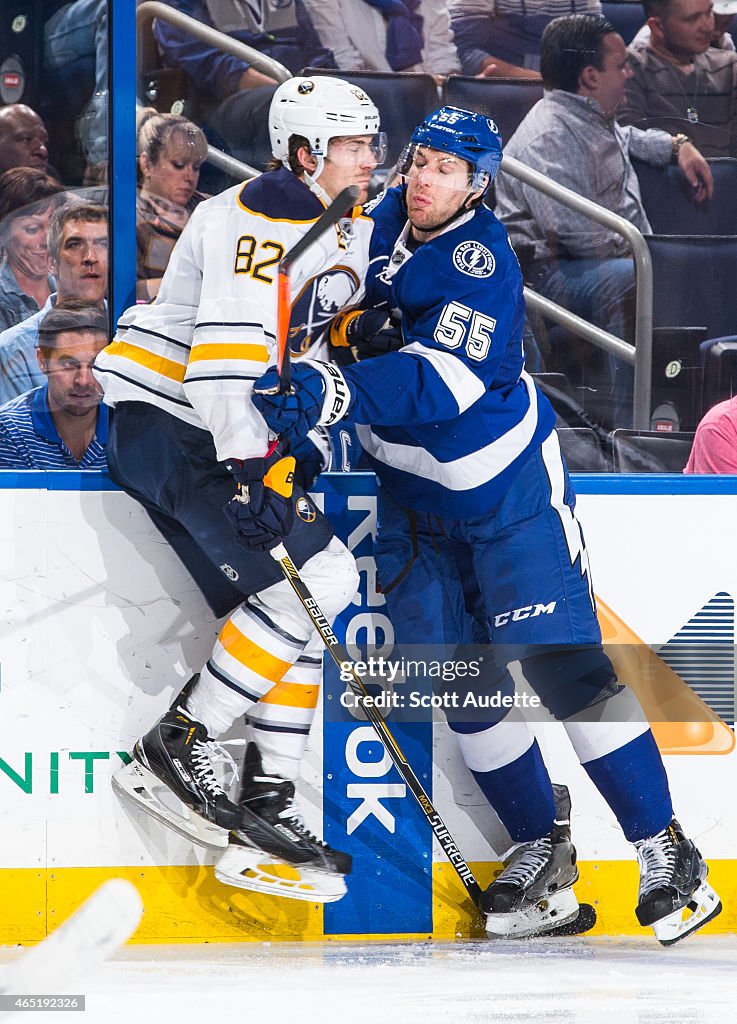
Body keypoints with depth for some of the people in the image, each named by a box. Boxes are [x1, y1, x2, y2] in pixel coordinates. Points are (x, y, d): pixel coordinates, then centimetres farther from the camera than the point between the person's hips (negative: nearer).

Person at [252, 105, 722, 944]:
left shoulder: (482, 264, -24)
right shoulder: (388, 218, -3)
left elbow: (442, 380, -38)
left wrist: (334, 394, -51)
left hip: (507, 487, -7)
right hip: (412, 491, 7)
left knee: (561, 664, -10)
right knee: (461, 681, 4)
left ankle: (664, 850, -4)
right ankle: (539, 849, 16)